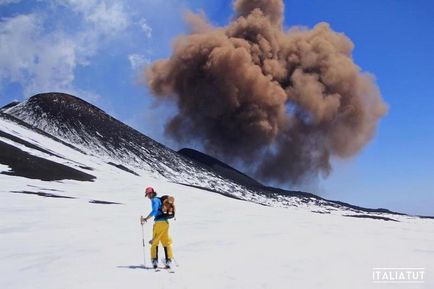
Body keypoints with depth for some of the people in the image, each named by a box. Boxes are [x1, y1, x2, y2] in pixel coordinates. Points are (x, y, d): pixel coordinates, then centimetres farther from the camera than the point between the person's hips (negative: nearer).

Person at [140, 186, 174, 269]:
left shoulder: (154, 200, -6)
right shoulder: (160, 199, 20)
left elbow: (154, 211, -21)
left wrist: (145, 219, -20)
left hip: (159, 222, -8)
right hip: (166, 222, 8)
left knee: (154, 242, 0)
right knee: (166, 243, 9)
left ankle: (155, 261, -7)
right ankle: (168, 261, 3)